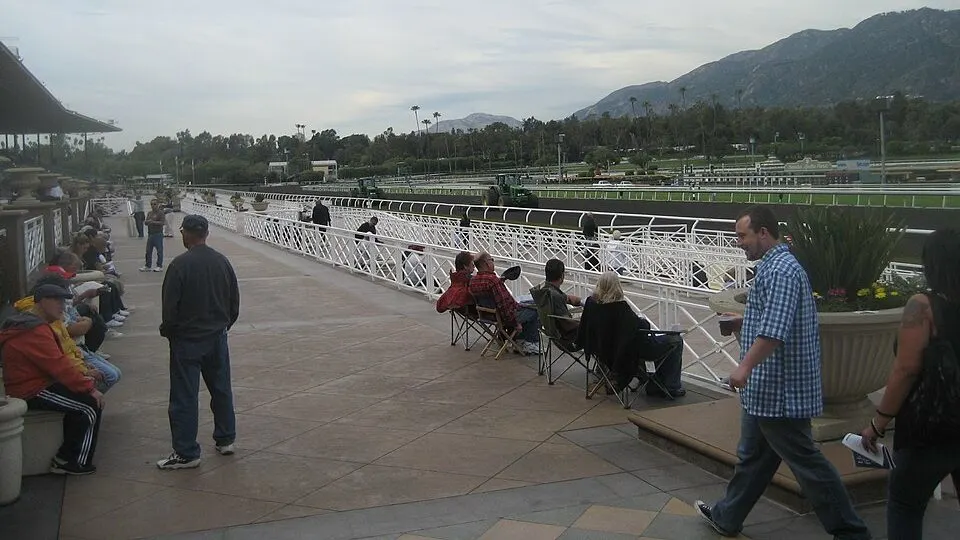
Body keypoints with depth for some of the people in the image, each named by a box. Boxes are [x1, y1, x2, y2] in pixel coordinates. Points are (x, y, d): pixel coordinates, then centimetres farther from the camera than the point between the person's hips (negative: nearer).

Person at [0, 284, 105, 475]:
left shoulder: (31, 323, 15)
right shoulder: (35, 331, -21)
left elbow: (58, 361, 16)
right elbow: (59, 366, -25)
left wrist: (83, 377, 5)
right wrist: (89, 387, -19)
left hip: (36, 383, 11)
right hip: (33, 392, -11)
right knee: (91, 405, -11)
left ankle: (66, 456, 12)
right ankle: (76, 463, -2)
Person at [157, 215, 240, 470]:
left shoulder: (180, 264, -17)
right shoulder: (222, 262, 1)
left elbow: (169, 306, -15)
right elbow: (235, 302, 7)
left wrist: (167, 331, 3)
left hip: (187, 339, -5)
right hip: (217, 337, 6)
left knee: (184, 397, 2)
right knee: (221, 389, 17)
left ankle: (186, 453, 7)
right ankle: (226, 439, 28)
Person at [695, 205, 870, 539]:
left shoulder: (780, 270, -19)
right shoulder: (775, 266, 14)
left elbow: (774, 330, -29)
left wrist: (745, 366, -30)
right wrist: (744, 324, 15)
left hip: (779, 390, -11)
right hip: (767, 389, 11)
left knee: (805, 461, 0)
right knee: (751, 456, 19)